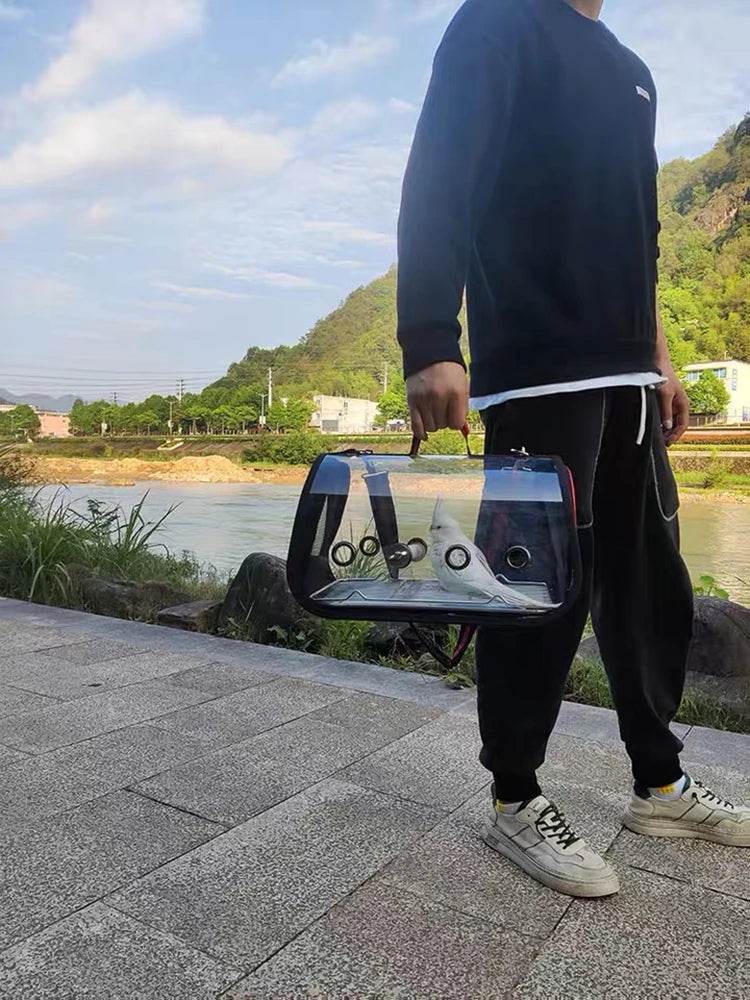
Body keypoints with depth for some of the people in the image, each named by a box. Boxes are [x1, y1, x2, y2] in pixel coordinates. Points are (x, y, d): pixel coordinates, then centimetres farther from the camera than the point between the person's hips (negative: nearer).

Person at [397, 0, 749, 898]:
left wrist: (657, 358, 20)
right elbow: (437, 191, -11)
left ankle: (660, 785, 26)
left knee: (650, 584, 10)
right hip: (536, 372, -8)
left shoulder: (630, 72, 27)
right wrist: (429, 347, -22)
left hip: (625, 376, 8)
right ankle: (515, 800, 13)